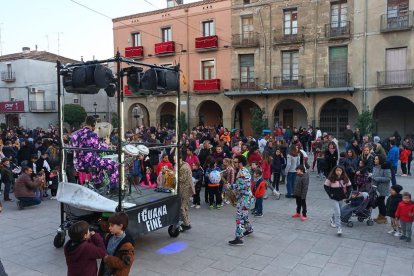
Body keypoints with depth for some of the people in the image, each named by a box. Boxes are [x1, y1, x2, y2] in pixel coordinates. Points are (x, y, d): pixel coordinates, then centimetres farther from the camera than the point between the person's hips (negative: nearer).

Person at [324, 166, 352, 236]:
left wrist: (347, 194, -2)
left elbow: (349, 186, 7)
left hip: (341, 198, 4)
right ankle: (339, 228, -6)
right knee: (337, 213, -10)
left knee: (337, 211, 21)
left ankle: (333, 220, 50)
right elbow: (326, 186, -6)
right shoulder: (330, 179, -15)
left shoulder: (345, 179, -5)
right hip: (334, 199, -4)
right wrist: (330, 194, -12)